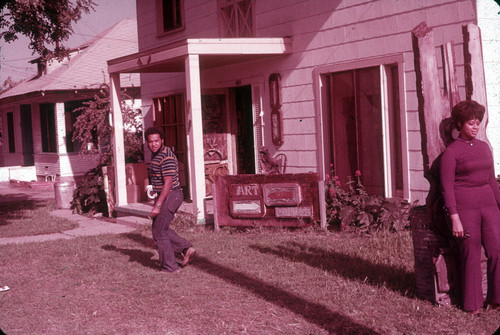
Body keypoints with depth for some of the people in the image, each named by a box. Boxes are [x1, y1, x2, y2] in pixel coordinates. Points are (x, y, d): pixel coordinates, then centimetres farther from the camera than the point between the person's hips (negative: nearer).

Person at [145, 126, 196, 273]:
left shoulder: (166, 157, -21)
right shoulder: (156, 155, 11)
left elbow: (168, 183, -24)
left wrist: (158, 205, -26)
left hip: (170, 196, -10)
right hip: (163, 195, 10)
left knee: (159, 232, -1)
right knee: (161, 229, 17)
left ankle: (170, 266, 9)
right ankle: (186, 248, 19)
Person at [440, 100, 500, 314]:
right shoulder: (451, 151, -6)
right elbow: (447, 188, -9)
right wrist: (455, 219, -14)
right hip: (464, 208, -5)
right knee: (471, 256, 1)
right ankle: (473, 304, 14)